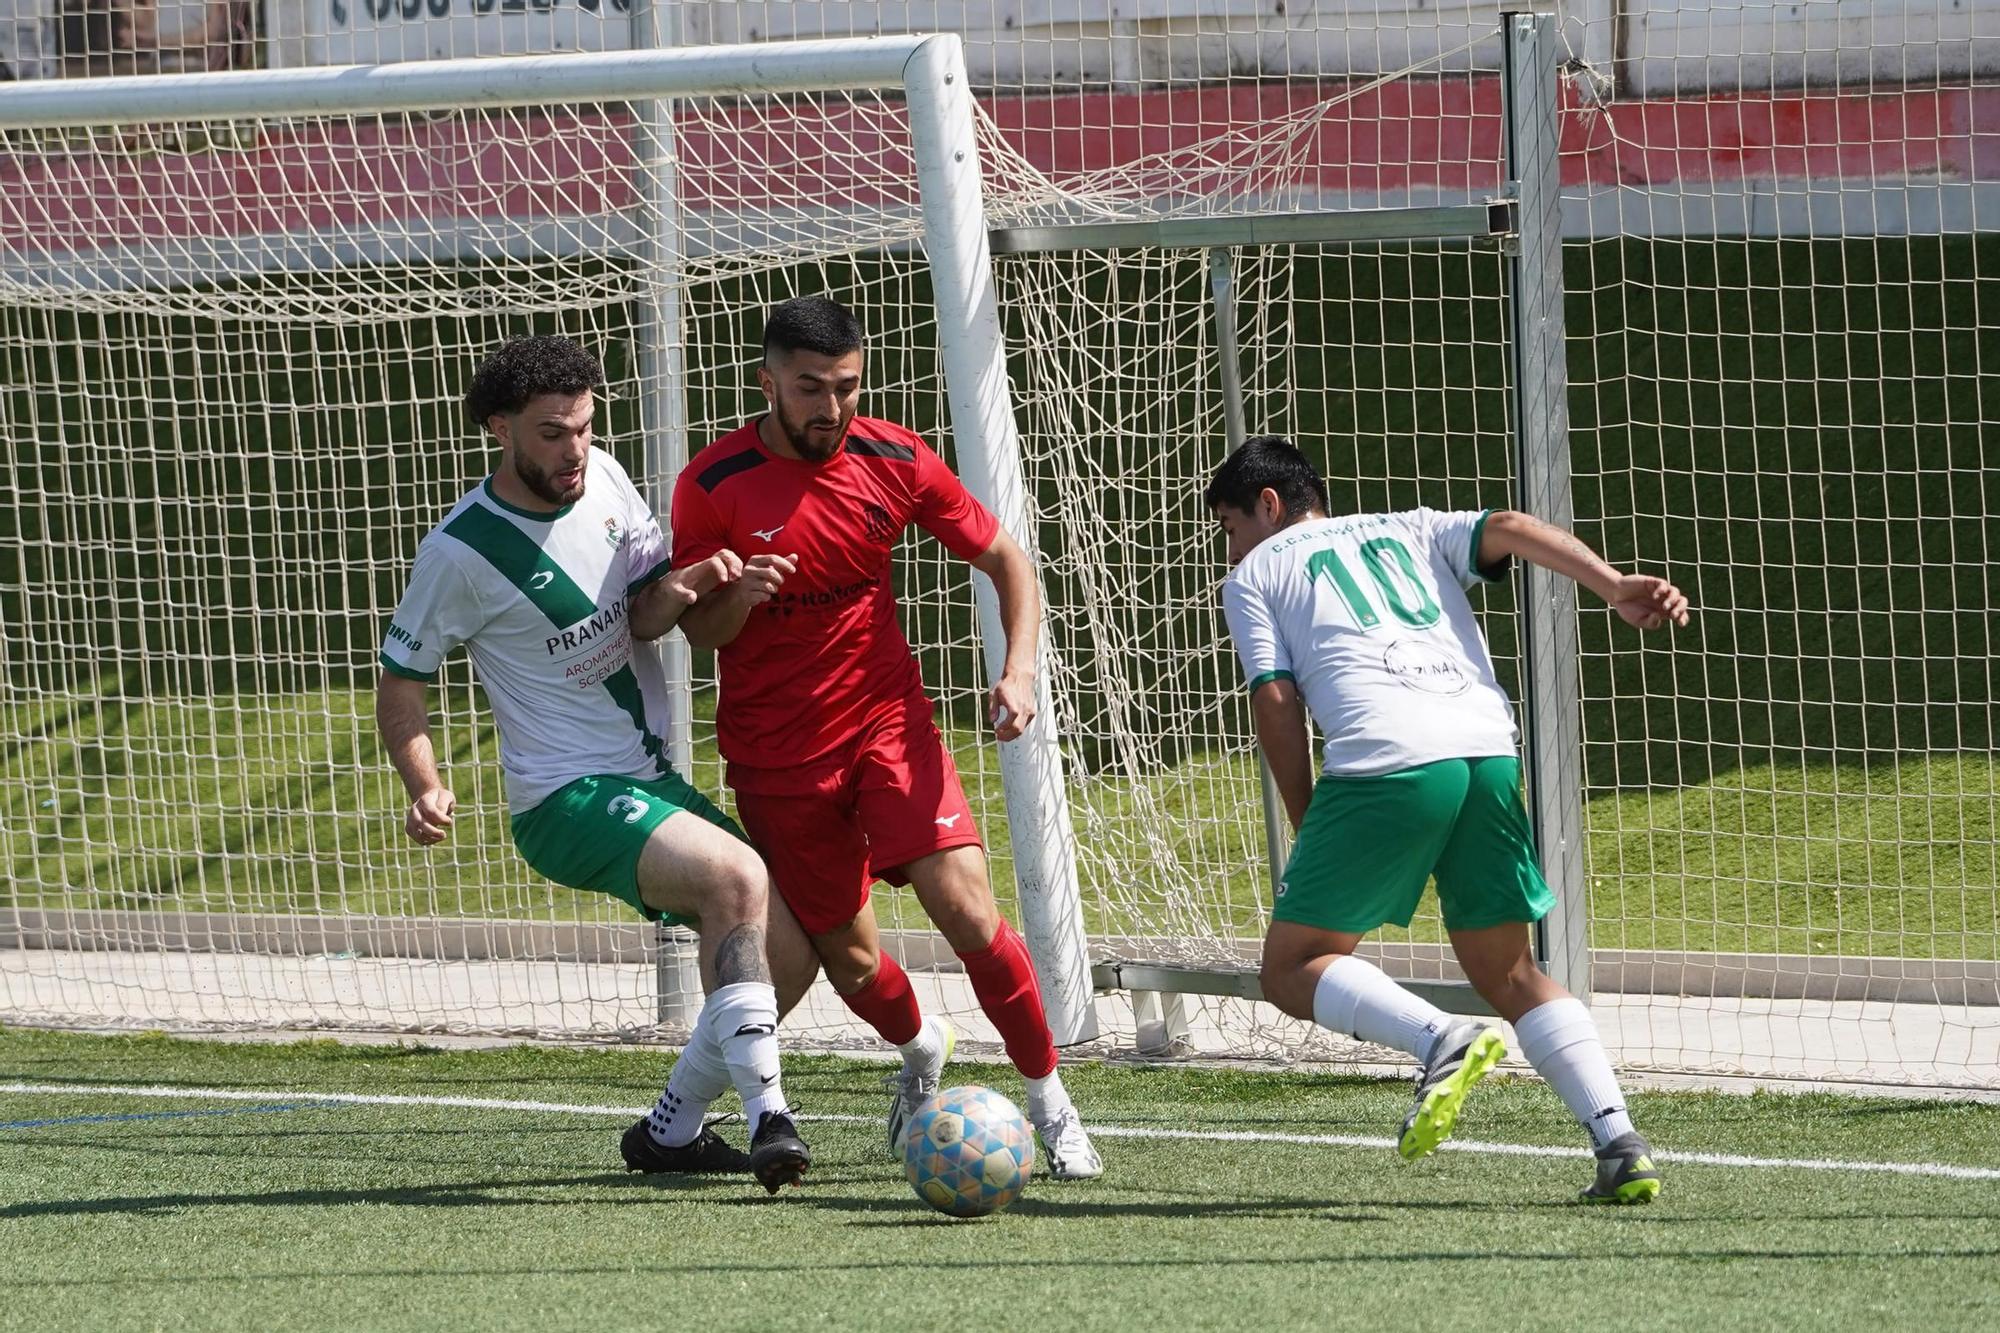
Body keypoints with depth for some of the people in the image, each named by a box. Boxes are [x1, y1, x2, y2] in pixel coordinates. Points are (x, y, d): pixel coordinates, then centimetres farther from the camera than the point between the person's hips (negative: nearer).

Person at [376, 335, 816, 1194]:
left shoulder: (601, 479, 2)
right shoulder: (461, 552, -15)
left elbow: (641, 616, 4)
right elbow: (401, 680, -6)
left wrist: (678, 591, -20)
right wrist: (424, 790, -21)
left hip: (652, 781, 8)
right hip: (567, 801, -8)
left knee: (787, 956, 4)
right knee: (739, 878, -31)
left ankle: (670, 1130, 20)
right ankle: (767, 1118, -32)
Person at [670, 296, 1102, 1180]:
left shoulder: (894, 461, -6)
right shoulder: (714, 486, -11)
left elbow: (1005, 559, 5)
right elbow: (697, 632, -4)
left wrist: (1020, 668, -11)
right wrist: (739, 599, -27)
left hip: (885, 719, 0)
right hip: (775, 756, 0)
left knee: (967, 909, -18)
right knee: (848, 960, 5)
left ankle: (1050, 1103, -4)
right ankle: (920, 1048, 40)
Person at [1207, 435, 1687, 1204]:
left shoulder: (1255, 575, 20)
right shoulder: (1410, 531, 31)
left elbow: (1276, 702, 8)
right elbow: (1508, 530, 12)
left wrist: (1308, 827, 13)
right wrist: (1615, 587, -2)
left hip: (1384, 765, -5)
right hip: (1490, 753, 5)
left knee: (1293, 972, 5)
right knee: (1508, 974, 15)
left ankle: (1440, 1041, -21)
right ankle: (1620, 1146, -2)